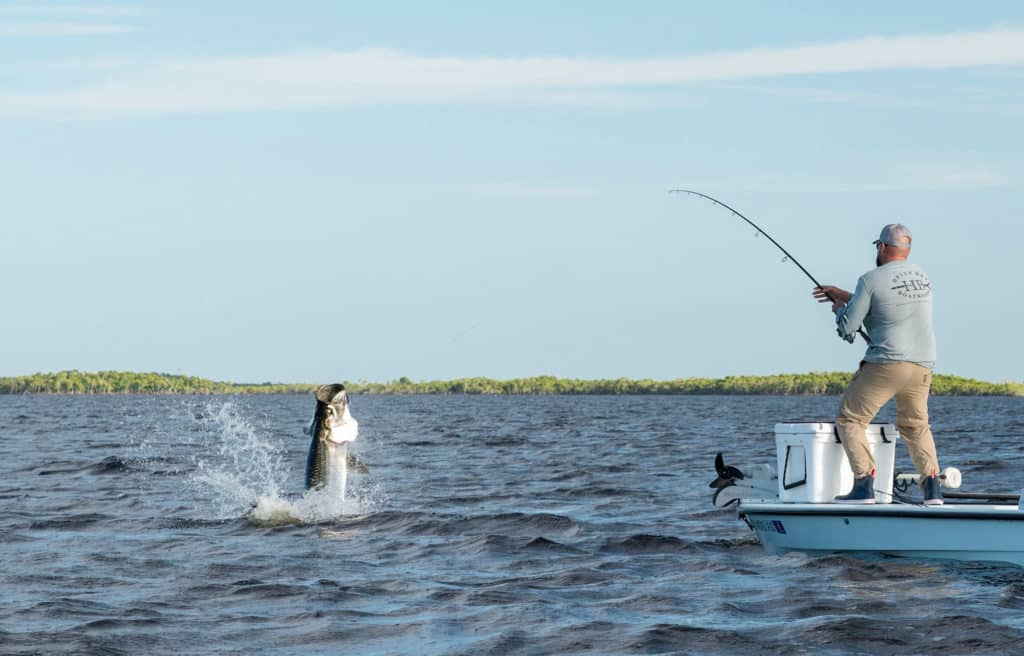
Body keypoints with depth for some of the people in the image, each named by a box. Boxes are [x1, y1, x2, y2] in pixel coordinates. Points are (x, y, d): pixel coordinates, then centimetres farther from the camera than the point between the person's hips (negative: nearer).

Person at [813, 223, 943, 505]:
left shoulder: (871, 280, -7)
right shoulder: (921, 276, 14)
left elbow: (847, 328, -5)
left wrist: (840, 309, 17)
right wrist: (844, 295, 32)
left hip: (885, 365, -6)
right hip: (922, 367, 6)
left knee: (850, 420, 4)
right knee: (916, 426, 22)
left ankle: (864, 485, -9)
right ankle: (932, 488, 7)